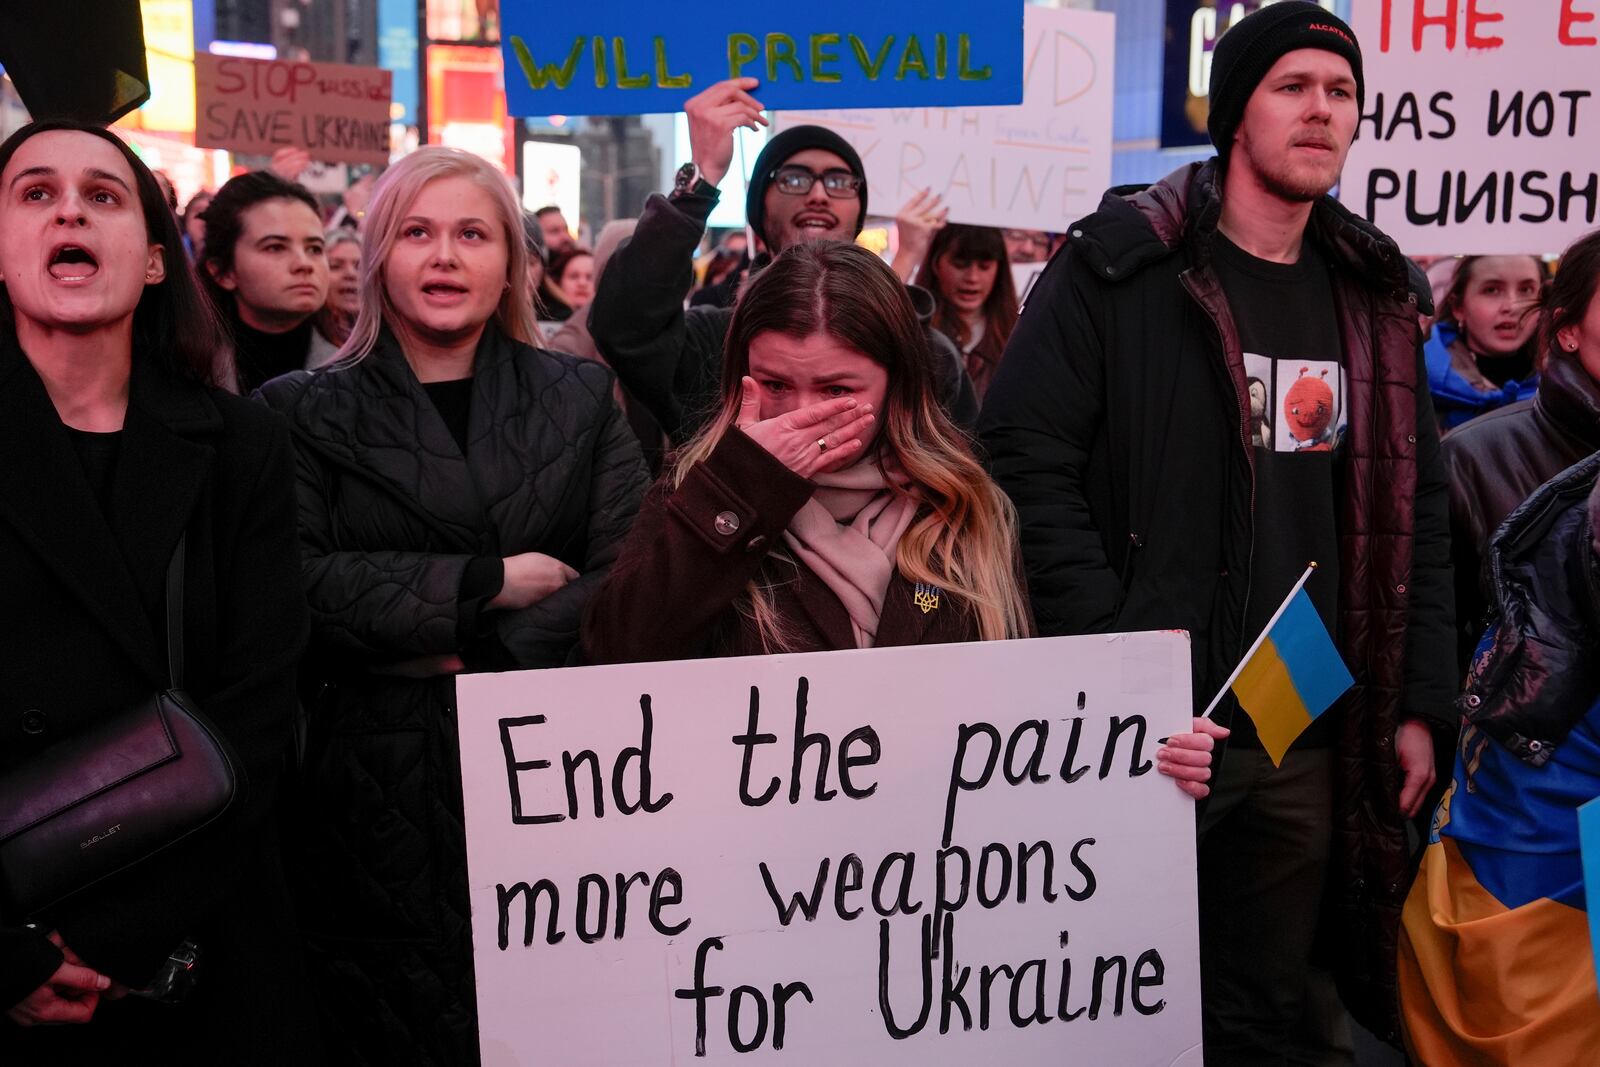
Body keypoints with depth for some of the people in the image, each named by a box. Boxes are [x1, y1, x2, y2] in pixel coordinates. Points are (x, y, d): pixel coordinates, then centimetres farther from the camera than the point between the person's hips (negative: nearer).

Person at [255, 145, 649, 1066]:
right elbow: (296, 585, -8)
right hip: (377, 793, 0)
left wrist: (477, 651, -12)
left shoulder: (581, 399, 9)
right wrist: (485, 582, -12)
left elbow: (629, 577, -2)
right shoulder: (308, 412, 6)